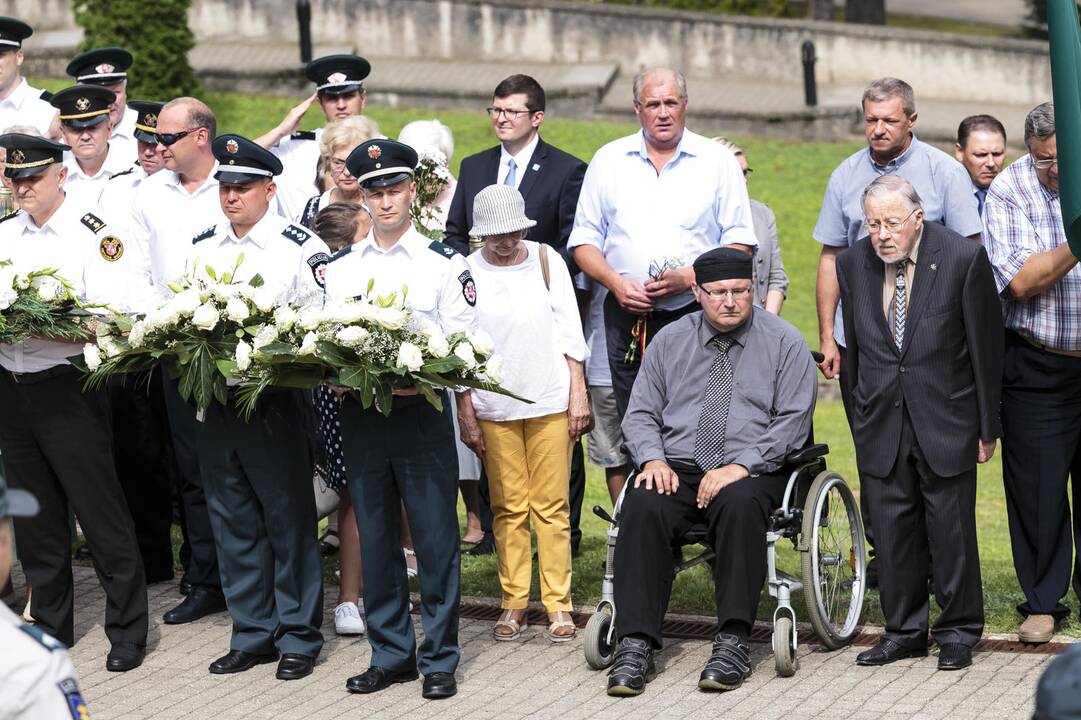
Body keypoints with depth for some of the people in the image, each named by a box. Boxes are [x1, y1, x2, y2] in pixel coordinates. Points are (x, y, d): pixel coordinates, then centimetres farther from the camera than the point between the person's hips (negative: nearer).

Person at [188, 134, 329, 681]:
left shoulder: (301, 247, -5)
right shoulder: (203, 246, 13)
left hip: (275, 403, -6)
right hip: (215, 400, 6)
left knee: (289, 522, 2)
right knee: (233, 524, 11)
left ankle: (298, 636, 11)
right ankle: (252, 634, 20)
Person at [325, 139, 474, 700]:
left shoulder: (443, 263, 1)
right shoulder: (340, 268, 11)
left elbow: (460, 349, -2)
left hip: (422, 411, -3)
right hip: (361, 414, 3)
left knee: (435, 536, -1)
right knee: (375, 537, 8)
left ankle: (439, 658, 7)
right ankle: (391, 653, 18)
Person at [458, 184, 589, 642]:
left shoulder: (546, 261, 3)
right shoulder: (466, 273, -1)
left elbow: (569, 333, 6)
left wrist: (578, 395, 1)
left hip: (550, 401, 0)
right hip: (494, 407, 0)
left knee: (551, 505, 1)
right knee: (508, 506, 3)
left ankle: (558, 604, 6)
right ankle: (513, 602, 12)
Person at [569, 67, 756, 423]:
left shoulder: (718, 162, 5)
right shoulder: (608, 161, 11)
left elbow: (739, 243, 2)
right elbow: (585, 240, 12)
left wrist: (689, 277, -13)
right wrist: (616, 283, -7)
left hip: (695, 315, -2)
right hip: (627, 321, 2)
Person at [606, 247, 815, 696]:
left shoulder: (784, 342, 5)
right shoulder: (670, 341, 14)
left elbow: (792, 421, -3)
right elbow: (640, 413, 14)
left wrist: (740, 467, -16)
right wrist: (653, 459, -8)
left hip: (750, 471, -2)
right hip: (676, 468, 2)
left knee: (740, 505, -37)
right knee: (642, 507, -30)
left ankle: (732, 642, -33)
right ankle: (636, 645, -32)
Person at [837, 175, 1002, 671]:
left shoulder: (964, 259, -10)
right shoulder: (853, 264, 2)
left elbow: (986, 346, -4)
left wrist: (988, 426, -2)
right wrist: (860, 418, 12)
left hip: (946, 421, -3)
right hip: (881, 424, 3)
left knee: (951, 530, 2)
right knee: (891, 530, 8)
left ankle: (958, 632, 17)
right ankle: (904, 631, 20)